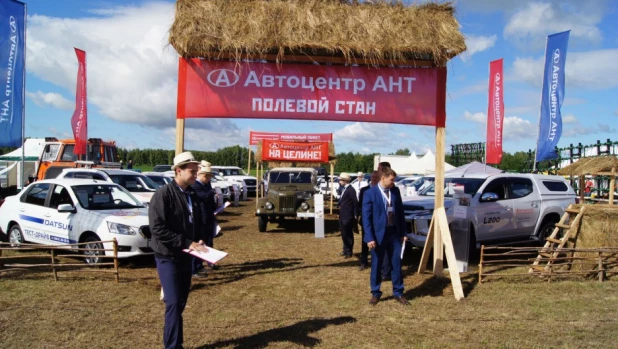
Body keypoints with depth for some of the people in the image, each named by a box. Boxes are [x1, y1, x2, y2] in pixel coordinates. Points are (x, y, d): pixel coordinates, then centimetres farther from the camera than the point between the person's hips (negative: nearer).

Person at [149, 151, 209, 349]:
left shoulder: (192, 195, 8)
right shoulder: (163, 194, -14)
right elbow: (157, 228, -22)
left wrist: (198, 241, -1)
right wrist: (186, 242, -23)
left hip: (186, 256, 7)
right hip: (168, 257, -7)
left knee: (181, 302, 13)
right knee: (174, 303, -9)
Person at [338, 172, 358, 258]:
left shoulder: (350, 190, -17)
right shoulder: (344, 189, 13)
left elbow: (355, 202, -18)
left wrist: (355, 215, -15)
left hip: (348, 217, -9)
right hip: (342, 216, 9)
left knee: (348, 234, 2)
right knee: (344, 234, 17)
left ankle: (349, 252, 12)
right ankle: (345, 250, 29)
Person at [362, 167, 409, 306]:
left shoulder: (395, 191, 5)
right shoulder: (370, 193, -9)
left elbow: (400, 212, 11)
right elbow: (366, 217, -10)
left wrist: (403, 233, 8)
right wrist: (369, 238, -15)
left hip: (394, 233, 4)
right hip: (378, 234, -4)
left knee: (396, 264, 9)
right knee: (376, 265, 7)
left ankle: (398, 293, 20)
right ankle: (375, 293, 20)